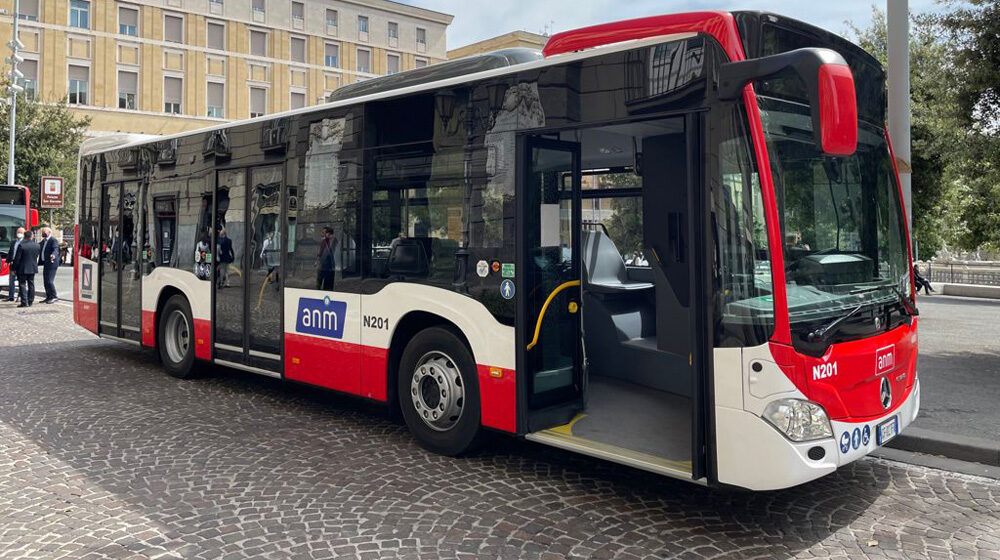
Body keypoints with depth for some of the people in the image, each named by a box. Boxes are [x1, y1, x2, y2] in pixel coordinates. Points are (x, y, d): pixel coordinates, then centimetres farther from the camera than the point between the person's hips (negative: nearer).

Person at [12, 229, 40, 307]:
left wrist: (14, 268, -3)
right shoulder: (37, 245, -1)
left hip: (23, 269, -5)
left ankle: (24, 302, -4)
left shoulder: (21, 245, -15)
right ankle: (30, 301, 17)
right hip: (33, 268, 5)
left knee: (23, 285, 0)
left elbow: (17, 258, -12)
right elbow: (39, 256, 9)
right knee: (31, 285, 13)